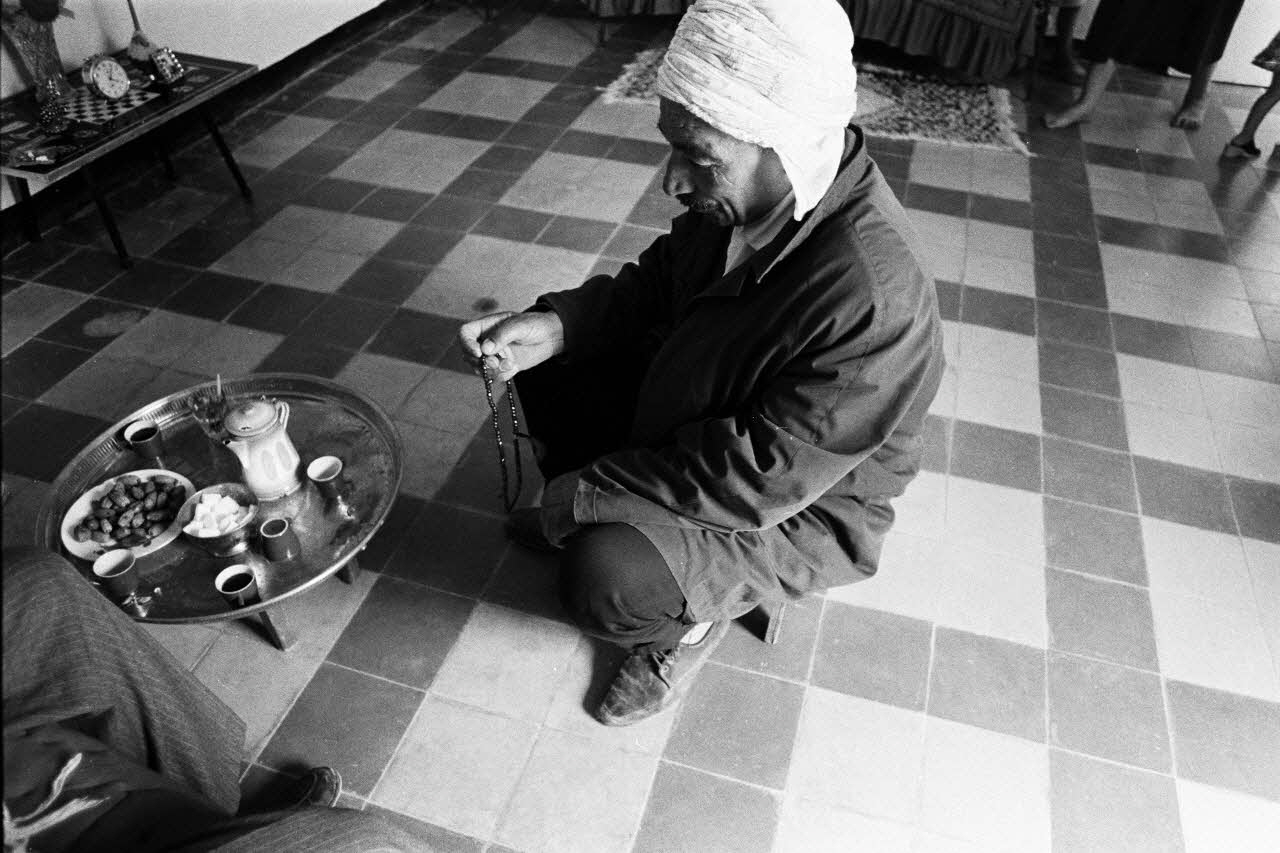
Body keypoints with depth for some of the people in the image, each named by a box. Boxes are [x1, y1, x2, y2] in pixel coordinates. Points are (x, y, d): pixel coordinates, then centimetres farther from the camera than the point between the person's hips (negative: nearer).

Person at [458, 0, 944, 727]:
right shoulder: (743, 195, -14)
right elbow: (656, 284, 2)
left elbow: (761, 477, -33)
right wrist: (555, 325, -16)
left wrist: (584, 494, -24)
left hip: (798, 509, -7)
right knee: (552, 369, 3)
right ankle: (601, 523, 21)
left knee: (607, 584, -27)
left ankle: (697, 613, 8)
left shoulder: (876, 299, -37)